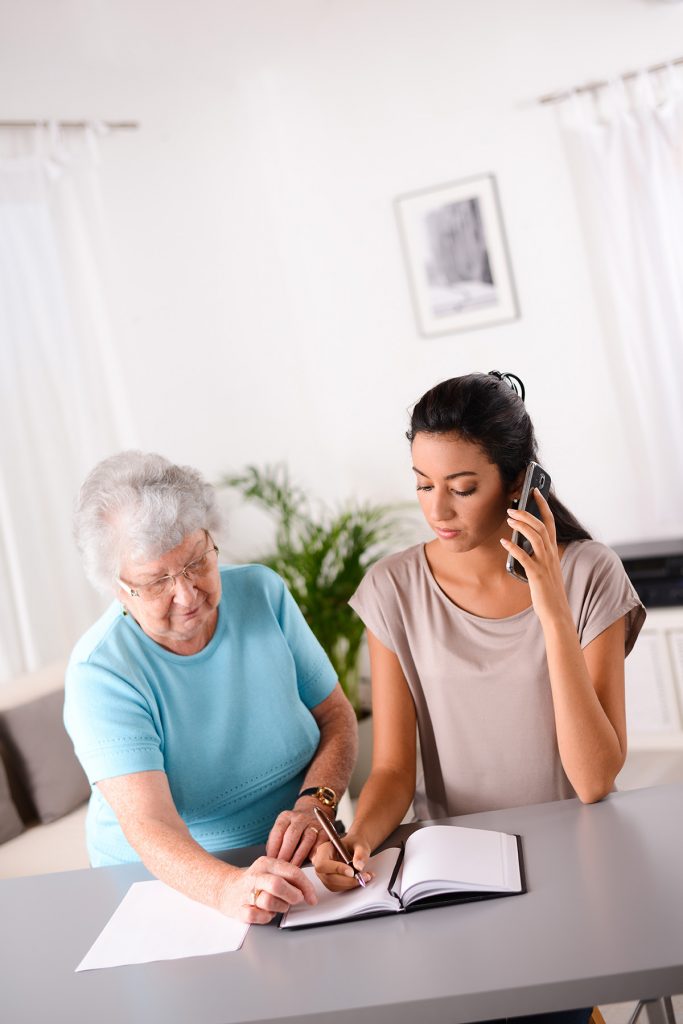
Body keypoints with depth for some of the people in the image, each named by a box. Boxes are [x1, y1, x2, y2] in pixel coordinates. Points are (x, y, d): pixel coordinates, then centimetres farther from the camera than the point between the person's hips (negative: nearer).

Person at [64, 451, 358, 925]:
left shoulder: (263, 593, -3)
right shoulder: (98, 672, -16)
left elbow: (337, 717, 3)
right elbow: (148, 824, -26)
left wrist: (313, 805, -16)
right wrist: (228, 887, -45)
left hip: (297, 864, 0)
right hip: (167, 883, 0)